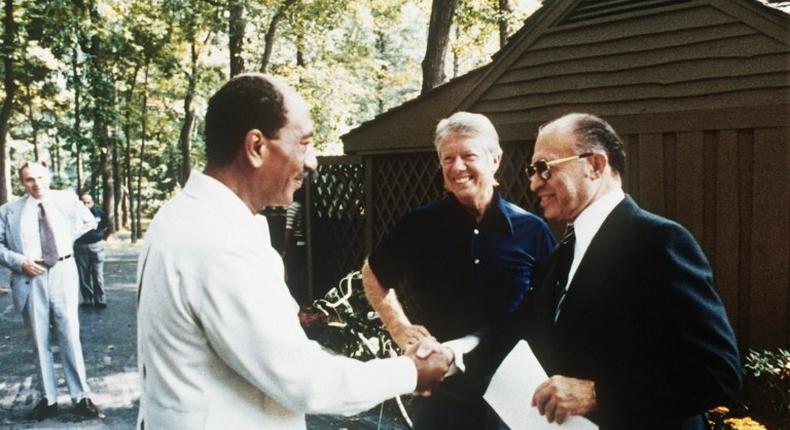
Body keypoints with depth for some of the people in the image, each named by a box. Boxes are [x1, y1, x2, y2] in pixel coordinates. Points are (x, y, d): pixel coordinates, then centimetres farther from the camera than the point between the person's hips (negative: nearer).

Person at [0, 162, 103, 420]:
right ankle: (48, 399, 18)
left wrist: (68, 237, 7)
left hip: (62, 274, 0)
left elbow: (89, 222, 20)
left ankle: (81, 397, 10)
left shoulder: (66, 199, 5)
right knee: (39, 341, 7)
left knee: (70, 337, 2)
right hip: (30, 278, 0)